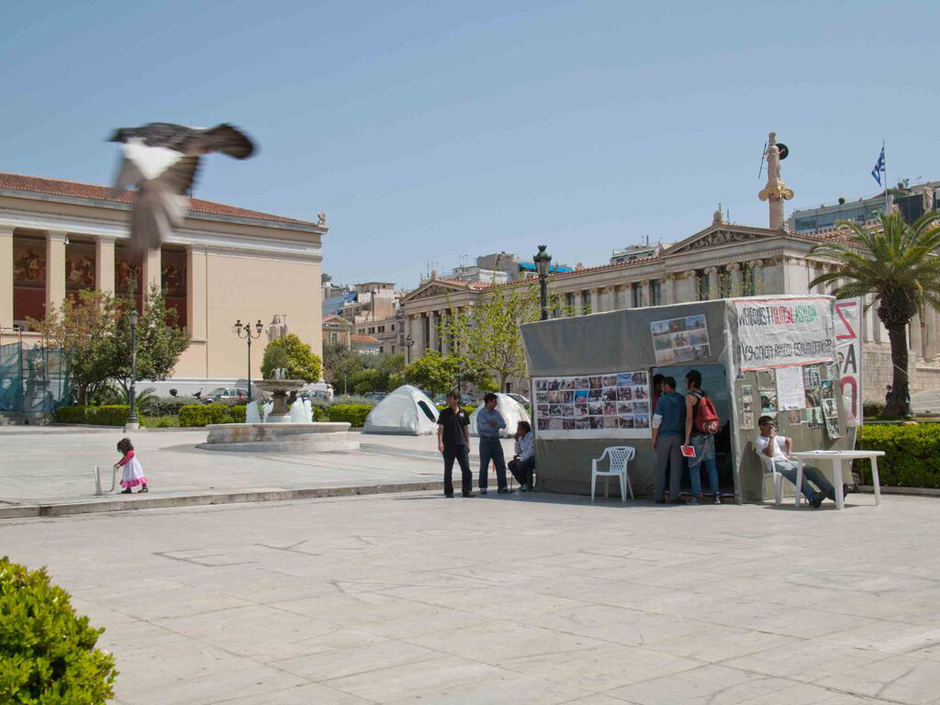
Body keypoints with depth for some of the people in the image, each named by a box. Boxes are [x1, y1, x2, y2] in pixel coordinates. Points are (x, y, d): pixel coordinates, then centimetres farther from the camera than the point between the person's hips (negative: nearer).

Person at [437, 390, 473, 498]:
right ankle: (448, 492, 12)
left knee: (466, 469, -5)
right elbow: (440, 428, -2)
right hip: (448, 445, -2)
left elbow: (466, 429, 13)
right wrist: (440, 442, -13)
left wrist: (468, 443, 9)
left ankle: (467, 491, -1)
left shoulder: (463, 413, 8)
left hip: (461, 445, 2)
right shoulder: (444, 413, 2)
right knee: (448, 470, 4)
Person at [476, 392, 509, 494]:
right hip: (485, 441, -6)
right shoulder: (481, 413, -7)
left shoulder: (496, 413, 13)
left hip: (495, 440, 6)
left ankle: (502, 487, 2)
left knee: (501, 464, 1)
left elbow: (503, 424, 3)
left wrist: (495, 424, -16)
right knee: (484, 465, 0)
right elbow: (484, 427, -19)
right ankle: (483, 488, 8)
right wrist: (496, 426, -6)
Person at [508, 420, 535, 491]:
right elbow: (518, 452, 14)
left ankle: (529, 486, -10)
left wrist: (521, 460, -17)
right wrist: (517, 441, 3)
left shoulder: (531, 436, -15)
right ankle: (524, 484, 0)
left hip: (534, 459, -9)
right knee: (511, 464, -5)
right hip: (525, 459, 9)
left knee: (521, 466, -32)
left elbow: (531, 452, -21)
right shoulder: (520, 438, 10)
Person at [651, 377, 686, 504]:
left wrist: (654, 439, -2)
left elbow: (657, 420, -7)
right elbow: (686, 419, 6)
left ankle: (659, 496, 4)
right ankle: (674, 496, 0)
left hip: (663, 437, -2)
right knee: (676, 468, 3)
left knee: (661, 468, 4)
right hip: (677, 436, 2)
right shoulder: (682, 400, 4)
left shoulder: (662, 399, -5)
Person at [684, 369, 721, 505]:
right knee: (711, 465, 6)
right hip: (709, 434, 6)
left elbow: (689, 418, -14)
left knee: (694, 466, -1)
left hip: (696, 435, -6)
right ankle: (716, 495, 3)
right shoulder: (705, 394, 12)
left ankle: (697, 495, -4)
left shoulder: (690, 397, -9)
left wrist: (687, 439, -13)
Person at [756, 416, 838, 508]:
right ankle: (813, 497, -57)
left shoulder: (775, 437, 27)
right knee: (796, 472, -39)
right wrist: (771, 437, -8)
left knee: (814, 470, -14)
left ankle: (833, 494, -26)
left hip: (787, 461, 8)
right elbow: (769, 454, -16)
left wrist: (788, 454, 28)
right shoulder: (760, 441, 3)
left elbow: (789, 440, 44)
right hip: (775, 465, -8)